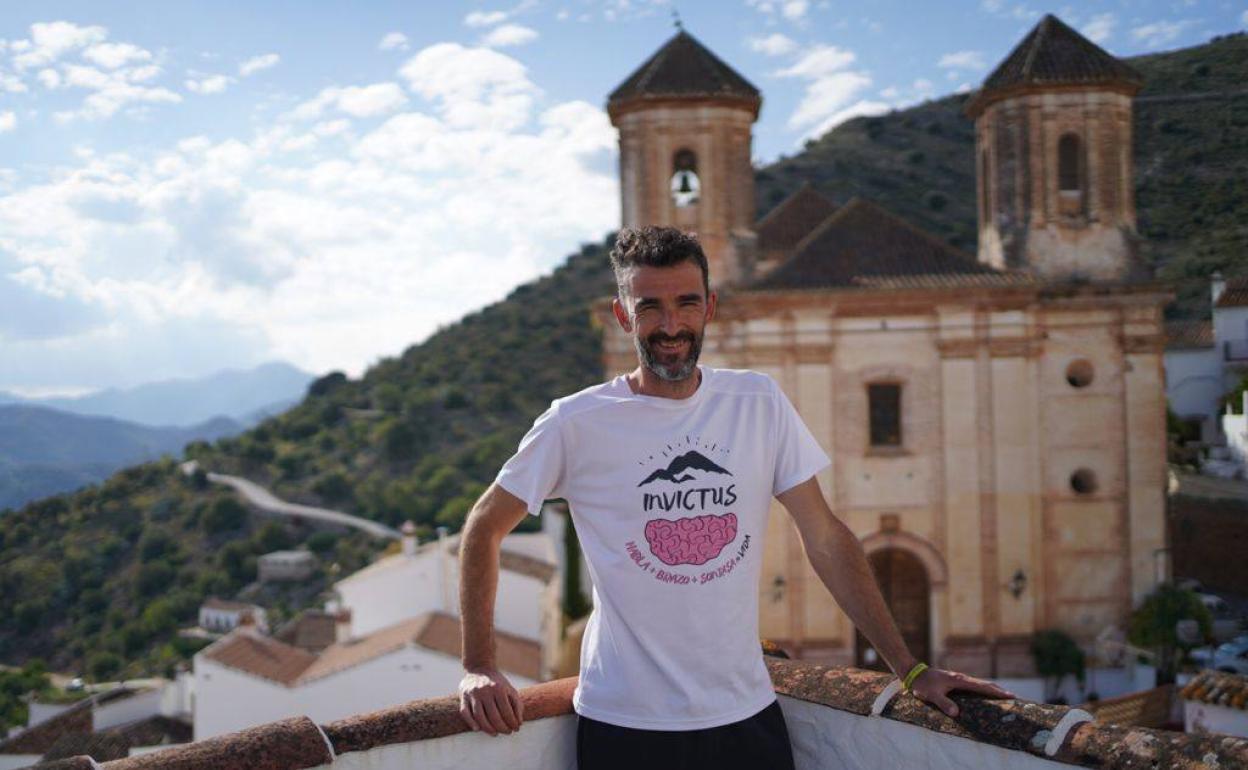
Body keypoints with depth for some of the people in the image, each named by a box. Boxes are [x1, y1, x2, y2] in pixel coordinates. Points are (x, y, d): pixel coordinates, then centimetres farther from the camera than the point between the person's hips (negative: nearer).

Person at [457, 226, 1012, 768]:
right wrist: (478, 667, -5)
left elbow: (826, 539, 2)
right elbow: (484, 528, 2)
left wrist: (910, 669, 0)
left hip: (747, 714, 3)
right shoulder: (576, 423, -7)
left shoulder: (759, 403, 0)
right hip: (623, 725, -2)